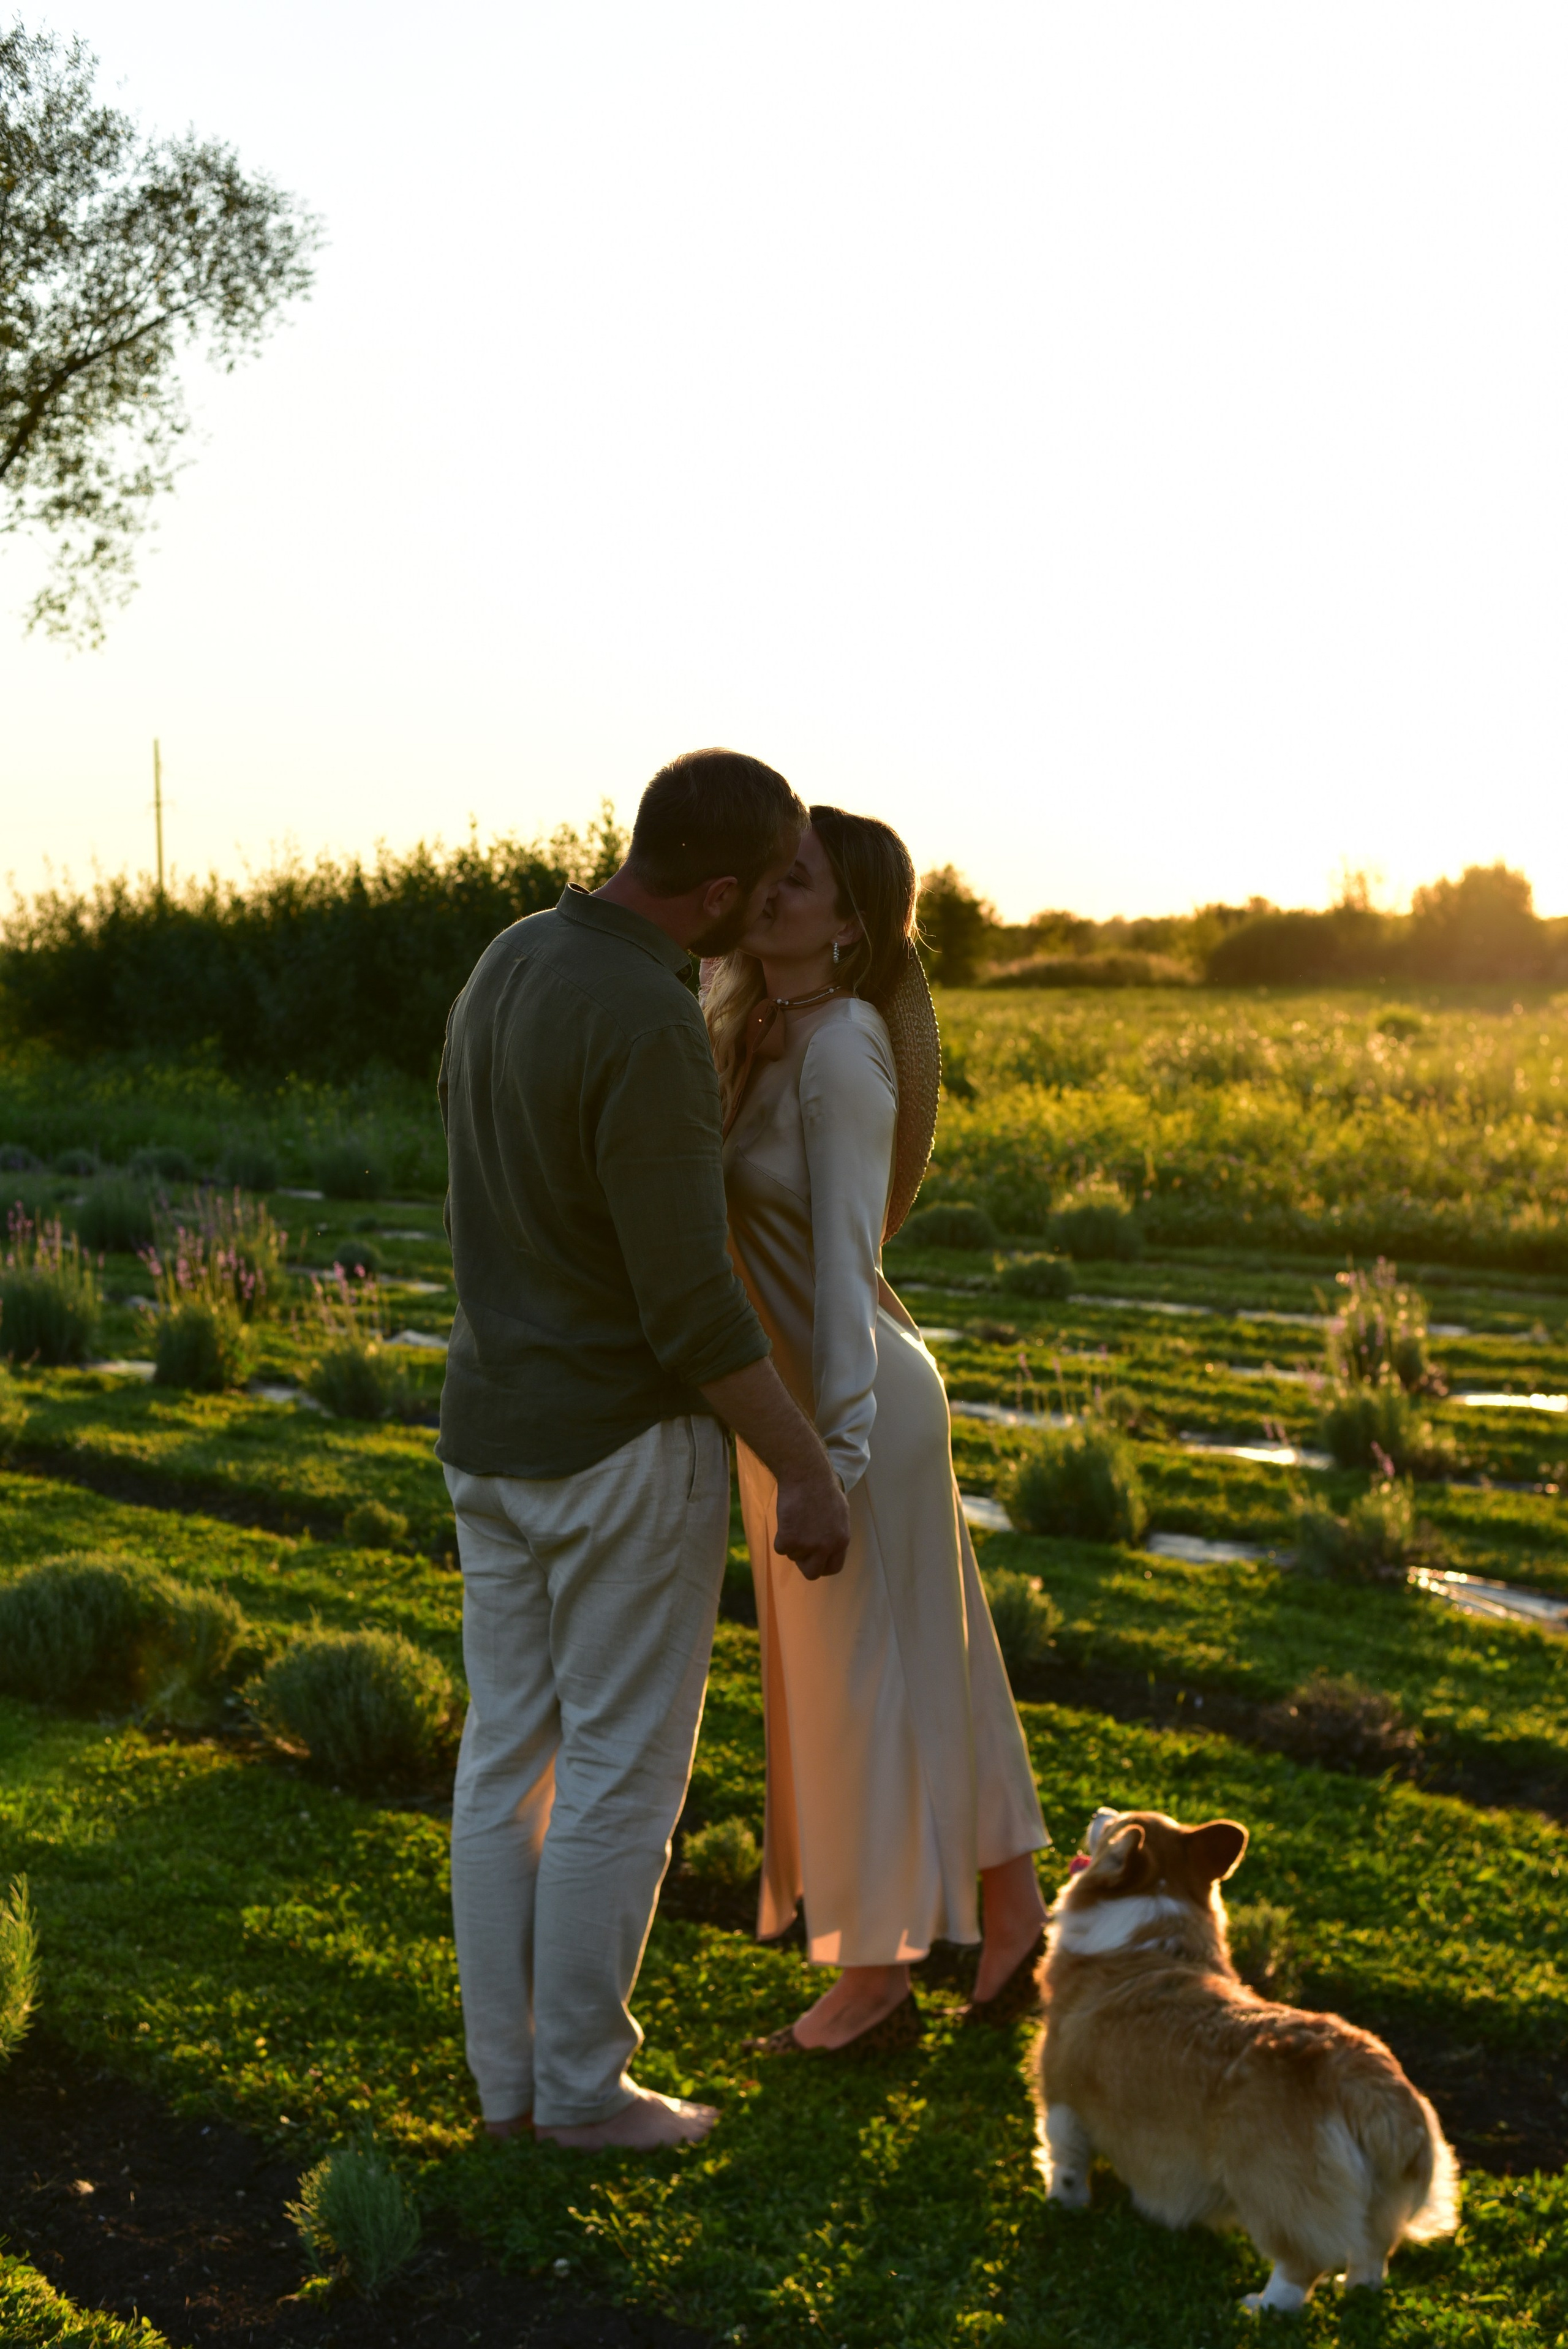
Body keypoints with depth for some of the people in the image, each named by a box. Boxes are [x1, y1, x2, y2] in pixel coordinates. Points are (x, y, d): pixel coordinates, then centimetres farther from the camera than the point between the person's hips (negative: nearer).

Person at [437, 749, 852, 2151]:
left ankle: (509, 2072, 24)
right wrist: (809, 1473, -15)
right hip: (626, 1446, -9)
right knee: (623, 1773, 5)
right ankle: (584, 2084, 16)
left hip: (494, 1430, 9)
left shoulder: (510, 962, 4)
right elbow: (687, 1303, -24)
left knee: (512, 1757, 14)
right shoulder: (650, 1029, -25)